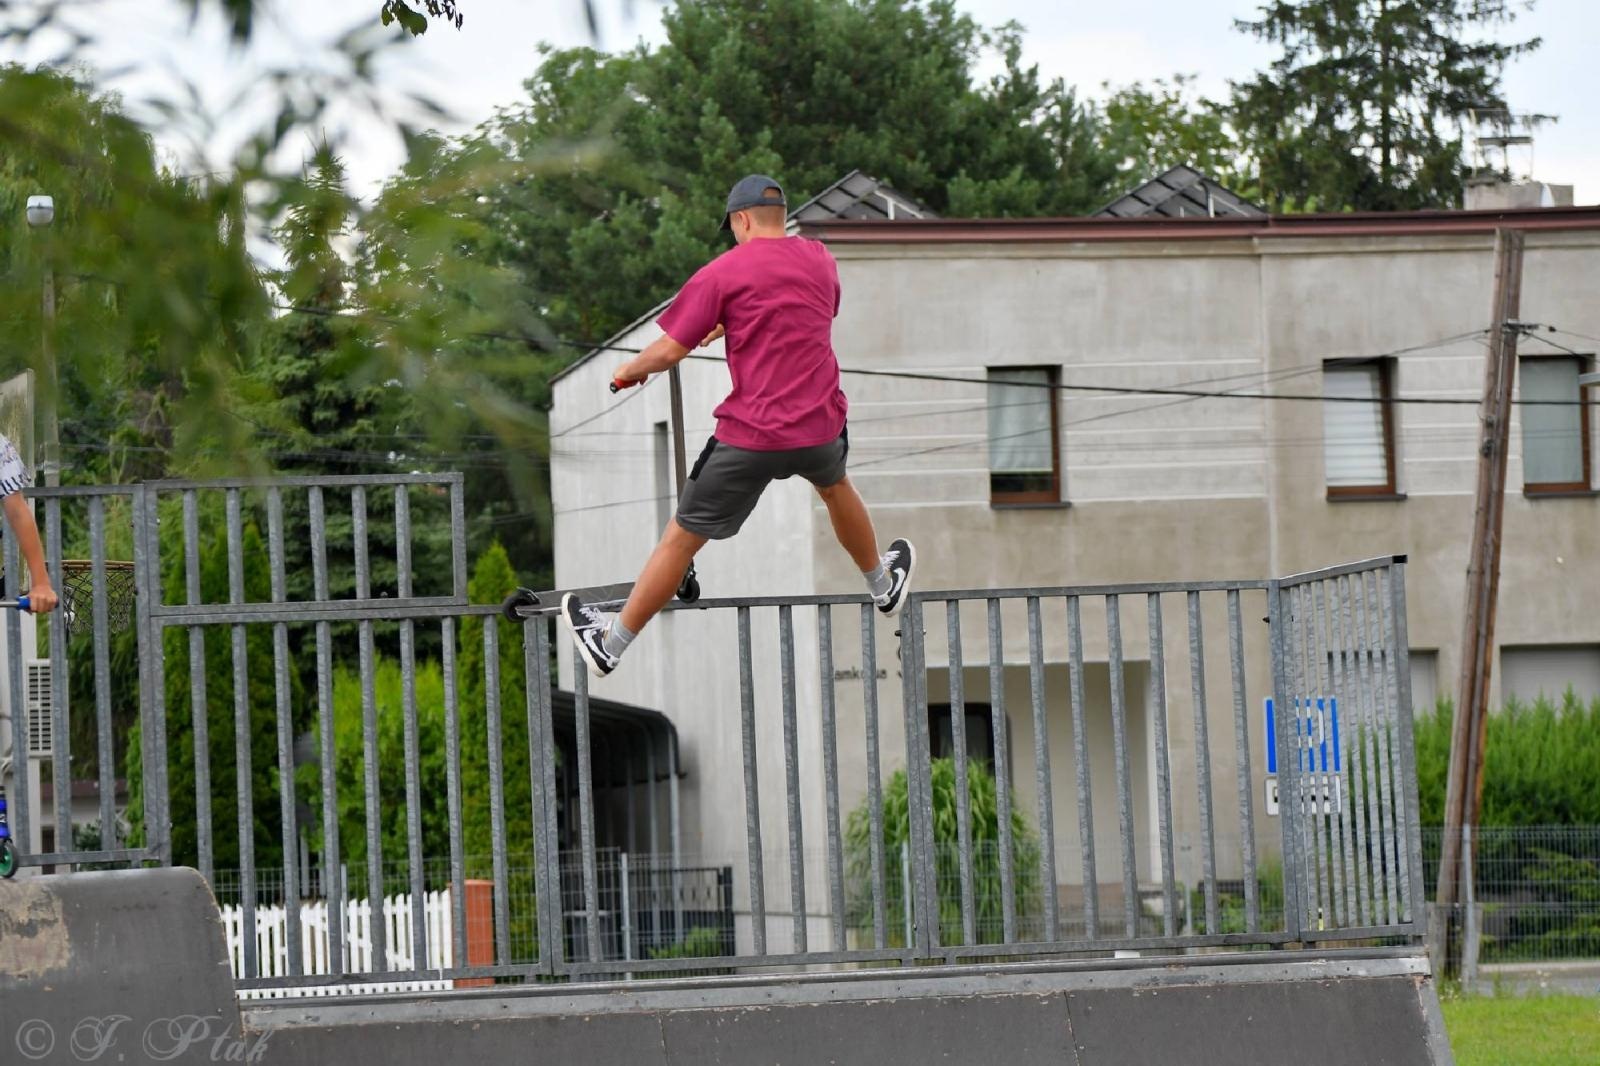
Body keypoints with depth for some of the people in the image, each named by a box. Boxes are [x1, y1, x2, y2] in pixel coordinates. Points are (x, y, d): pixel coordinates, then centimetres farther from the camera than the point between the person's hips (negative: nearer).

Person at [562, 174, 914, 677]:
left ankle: (610, 643, 14)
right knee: (835, 486, 38)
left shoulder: (723, 272, -6)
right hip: (820, 427, 4)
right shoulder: (820, 259, 9)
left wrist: (630, 370, 13)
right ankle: (882, 583, 56)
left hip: (750, 437, -4)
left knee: (682, 538, 5)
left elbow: (669, 351, -8)